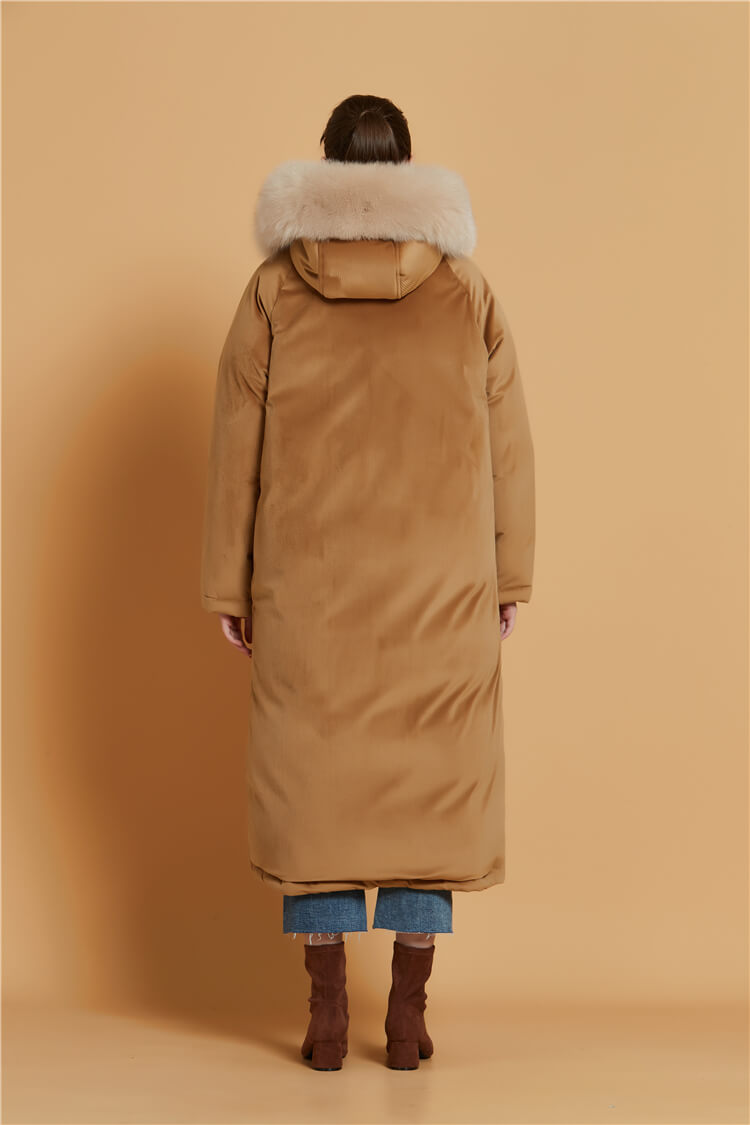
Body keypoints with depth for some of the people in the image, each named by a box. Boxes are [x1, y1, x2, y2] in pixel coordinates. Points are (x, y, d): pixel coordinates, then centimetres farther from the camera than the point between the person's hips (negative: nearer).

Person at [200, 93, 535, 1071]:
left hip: (310, 584, 0)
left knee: (316, 774, 8)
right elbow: (507, 443, 0)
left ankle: (327, 1014, 10)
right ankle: (408, 1016, 12)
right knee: (429, 779, 8)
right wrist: (509, 577, 8)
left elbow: (238, 447, -2)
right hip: (441, 582, 0)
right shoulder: (464, 288, 0)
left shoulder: (276, 290, -2)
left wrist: (228, 586, 5)